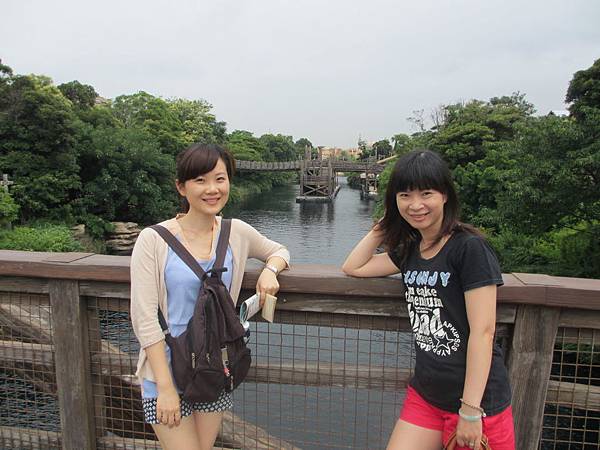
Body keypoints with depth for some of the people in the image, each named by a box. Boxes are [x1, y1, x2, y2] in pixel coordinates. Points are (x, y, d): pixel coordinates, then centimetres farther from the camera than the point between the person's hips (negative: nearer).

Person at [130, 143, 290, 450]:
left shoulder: (237, 233, -3)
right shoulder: (153, 241, -13)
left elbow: (279, 251, 15)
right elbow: (144, 318, -14)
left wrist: (270, 270, -9)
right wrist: (166, 388, -15)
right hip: (166, 371, -3)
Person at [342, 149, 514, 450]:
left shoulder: (469, 247, -15)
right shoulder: (410, 250, 5)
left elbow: (483, 330, -17)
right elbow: (352, 267, 11)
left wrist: (470, 411, -16)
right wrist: (385, 224, 4)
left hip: (478, 401, -5)